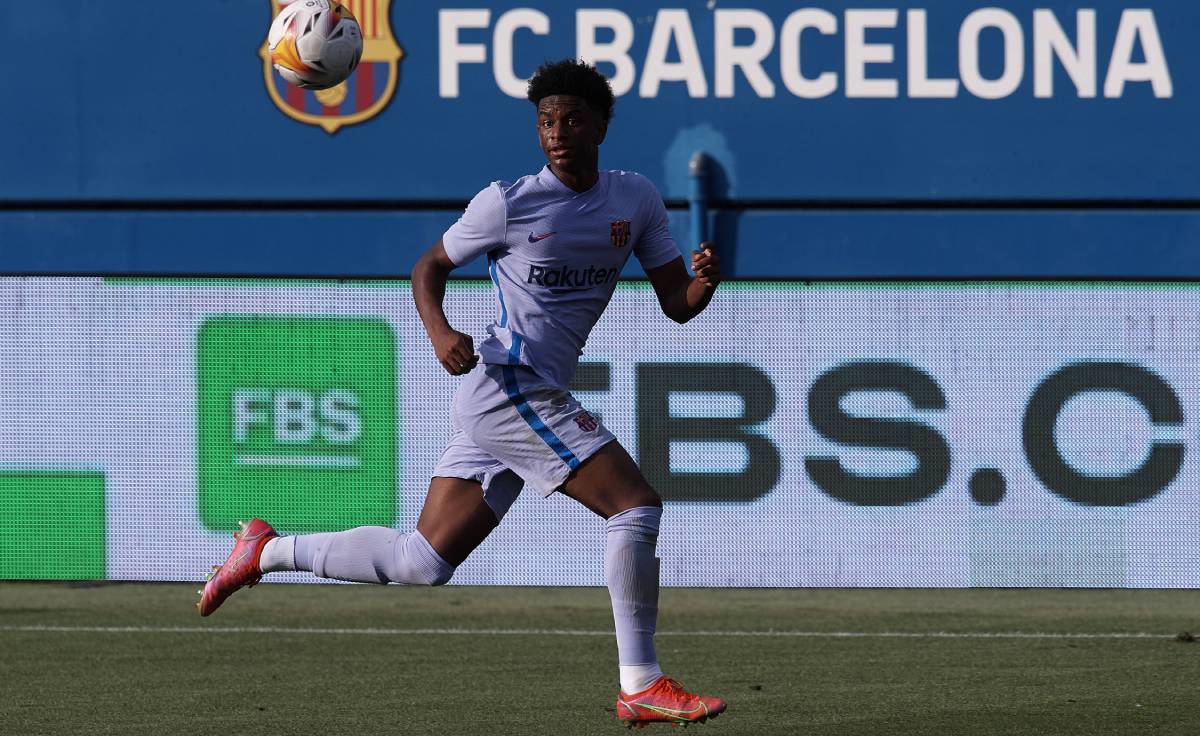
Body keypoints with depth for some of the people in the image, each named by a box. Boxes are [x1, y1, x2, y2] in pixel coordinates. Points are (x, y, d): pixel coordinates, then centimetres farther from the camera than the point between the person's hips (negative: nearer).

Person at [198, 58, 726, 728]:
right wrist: (439, 332, -14)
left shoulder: (637, 200, 10)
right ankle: (641, 686, -13)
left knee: (424, 563, 7)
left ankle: (268, 551, 21)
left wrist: (704, 282, -13)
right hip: (509, 382, -7)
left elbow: (677, 304, 10)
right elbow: (432, 266, 5)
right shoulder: (509, 203, -5)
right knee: (636, 503, -17)